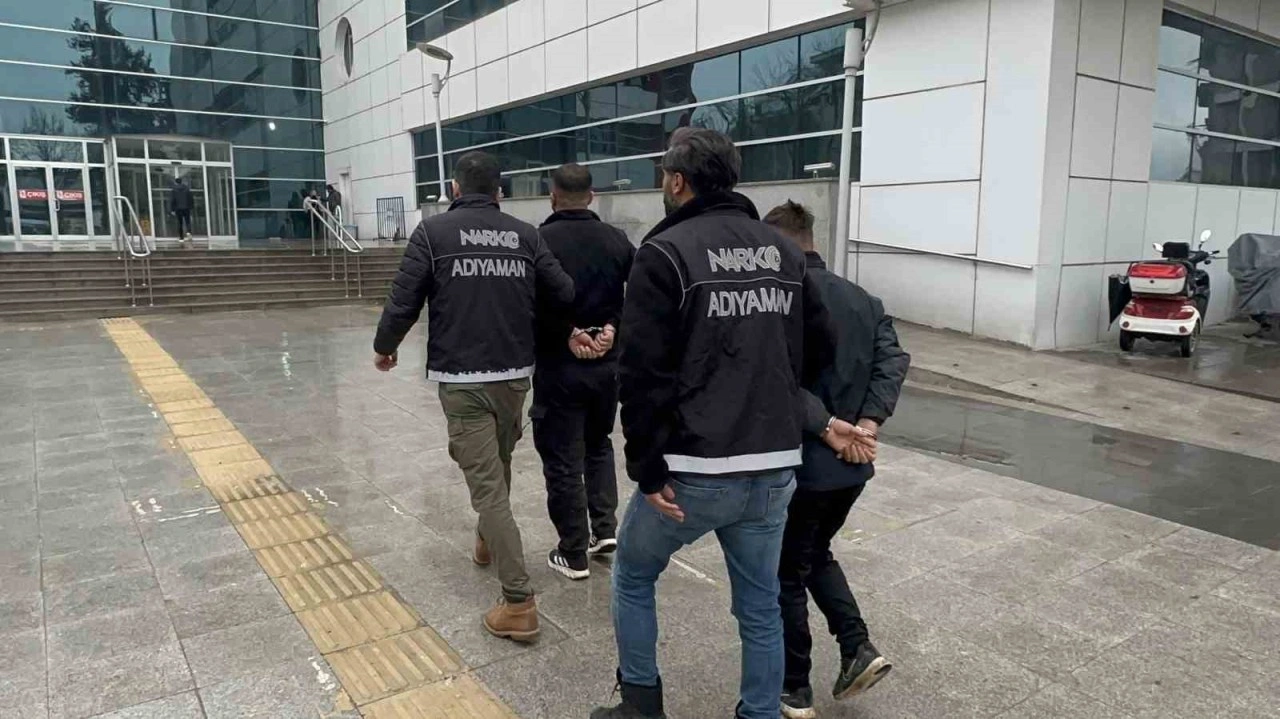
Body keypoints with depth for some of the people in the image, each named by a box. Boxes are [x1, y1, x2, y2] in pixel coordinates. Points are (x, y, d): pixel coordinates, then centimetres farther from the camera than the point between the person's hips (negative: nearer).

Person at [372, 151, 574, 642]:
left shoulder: (433, 231, -3)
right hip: (515, 374, 4)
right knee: (499, 464, 25)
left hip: (461, 379, -4)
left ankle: (519, 603, -4)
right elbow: (565, 294, 2)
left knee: (486, 484, -2)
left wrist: (384, 348, 12)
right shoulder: (525, 234, 5)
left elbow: (403, 301, -6)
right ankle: (487, 542, 48)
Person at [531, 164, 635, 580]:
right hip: (608, 364, 5)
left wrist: (567, 334, -10)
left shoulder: (542, 240, -10)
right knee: (599, 444, 25)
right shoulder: (617, 239, 3)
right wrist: (612, 327, -6)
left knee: (563, 459, 6)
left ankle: (574, 554, 13)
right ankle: (605, 528, 20)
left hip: (559, 366, -4)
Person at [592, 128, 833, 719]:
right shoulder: (784, 252, 9)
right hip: (775, 467, 6)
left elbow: (643, 374, -16)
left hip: (695, 469, -5)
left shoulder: (666, 252, -10)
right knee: (761, 606, 18)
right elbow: (818, 348, 13)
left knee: (632, 579, 19)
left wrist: (648, 470, -11)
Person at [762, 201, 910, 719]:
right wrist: (867, 425, -10)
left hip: (803, 462, -6)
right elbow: (894, 359, -2)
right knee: (817, 555, 27)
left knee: (786, 575, 11)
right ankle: (859, 649, 17)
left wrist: (826, 427, -20)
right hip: (854, 464, 7)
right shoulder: (861, 298, 8)